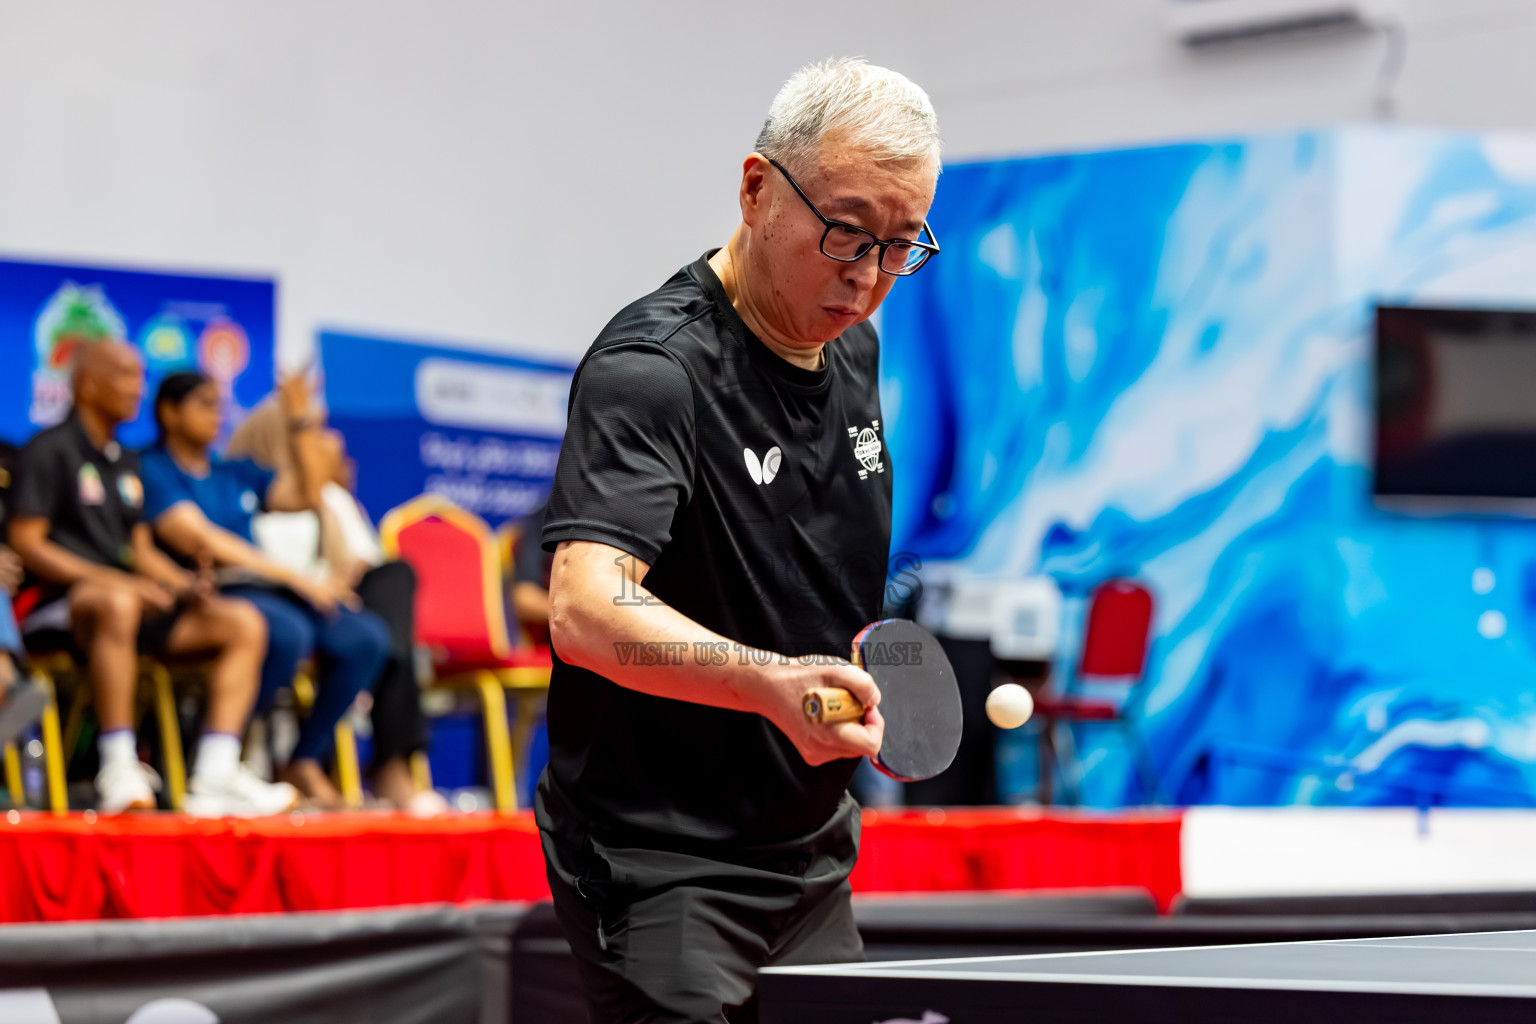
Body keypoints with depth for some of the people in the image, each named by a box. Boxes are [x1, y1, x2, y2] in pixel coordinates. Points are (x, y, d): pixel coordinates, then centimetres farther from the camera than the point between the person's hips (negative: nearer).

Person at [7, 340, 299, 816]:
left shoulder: (126, 461, 23)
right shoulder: (49, 450, -2)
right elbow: (26, 544, -11)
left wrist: (186, 585, 0)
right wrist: (111, 580, -20)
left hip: (130, 596, 8)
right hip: (53, 602, -8)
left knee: (243, 623, -9)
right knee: (116, 606, -43)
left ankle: (214, 777, -22)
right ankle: (118, 774, -44)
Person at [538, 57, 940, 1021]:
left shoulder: (855, 351, 8)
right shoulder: (651, 370, -19)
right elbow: (586, 608, -34)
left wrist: (871, 674, 13)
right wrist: (770, 683, -48)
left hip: (809, 861, 8)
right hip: (661, 875, -8)